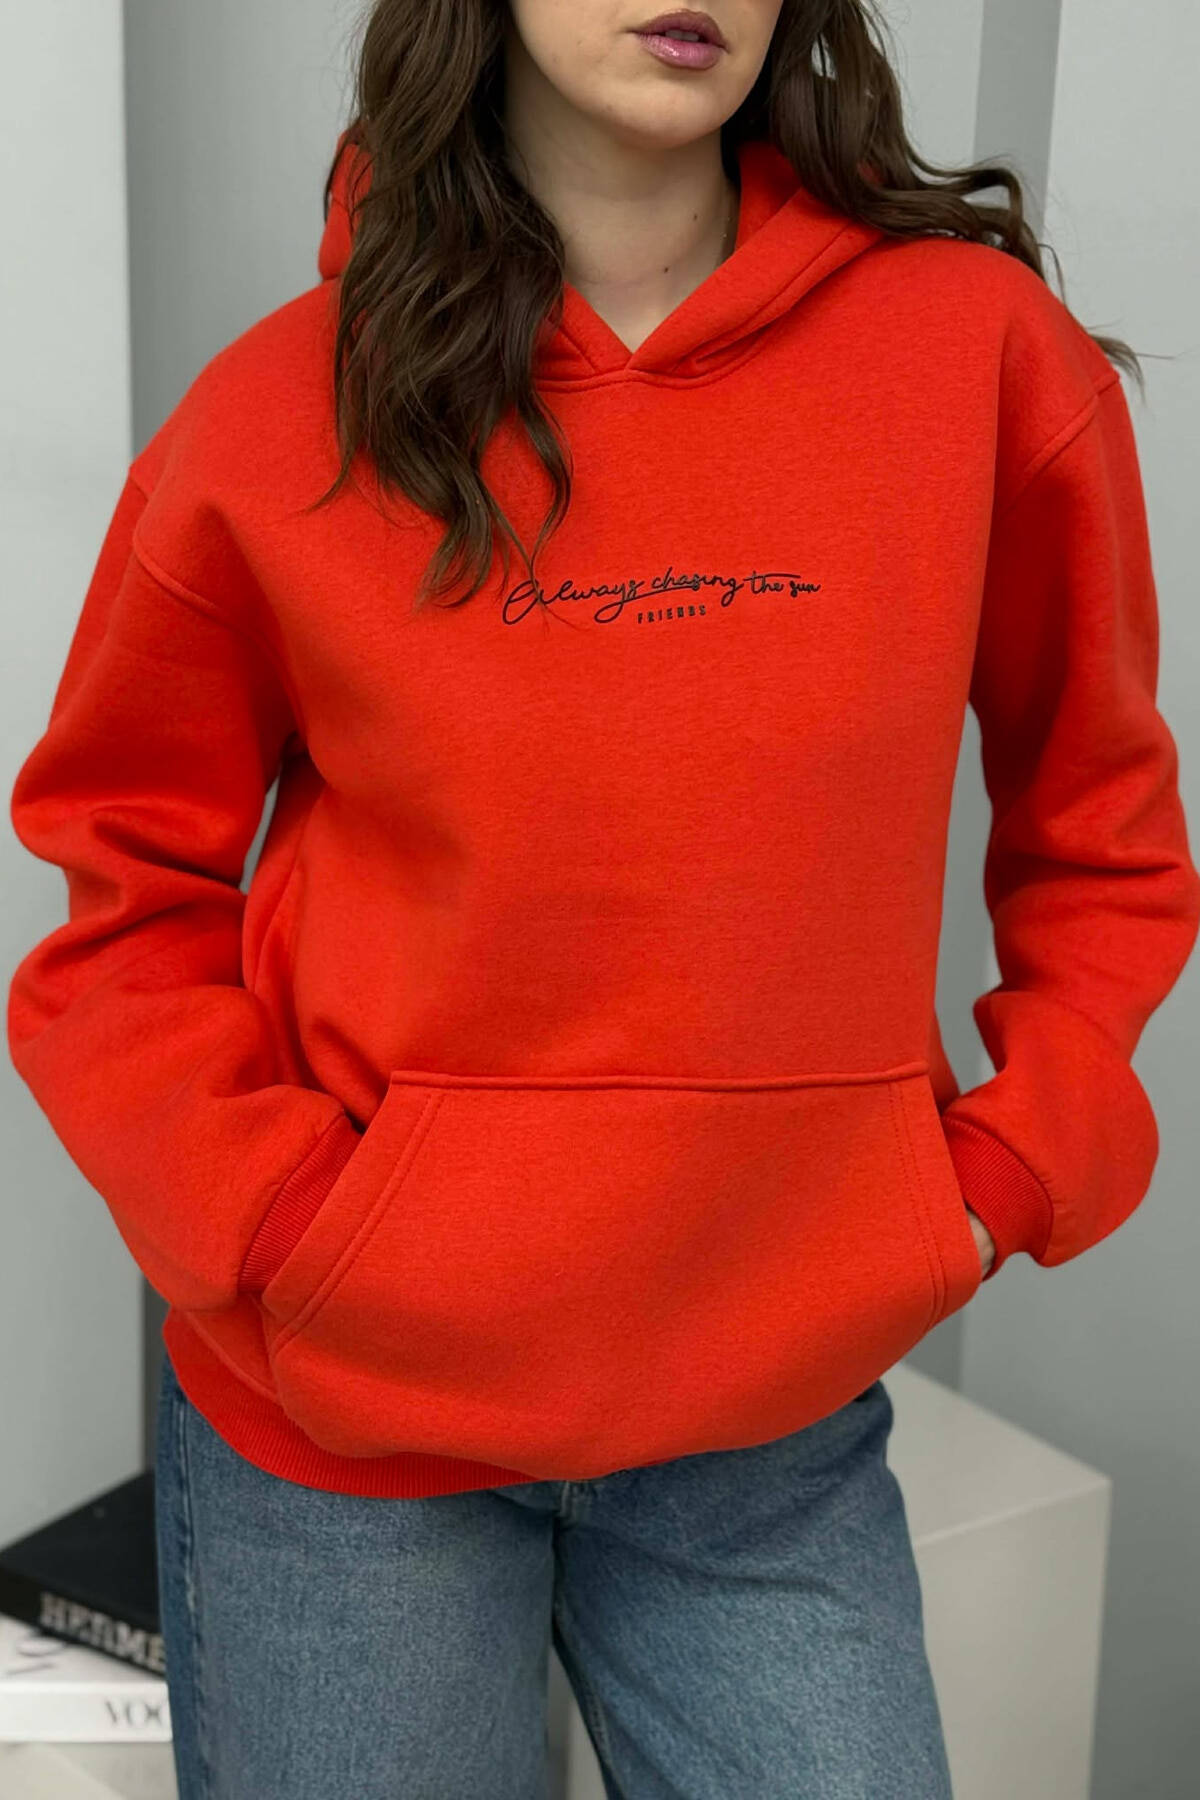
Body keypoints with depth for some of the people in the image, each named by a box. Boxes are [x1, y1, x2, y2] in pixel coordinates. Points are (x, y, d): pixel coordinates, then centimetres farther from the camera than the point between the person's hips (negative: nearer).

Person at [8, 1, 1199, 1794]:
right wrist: (281, 1222, -9)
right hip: (339, 1416, 0)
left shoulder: (982, 348, -5)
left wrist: (1005, 1174, 0)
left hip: (781, 1416, 1)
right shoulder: (282, 416, -6)